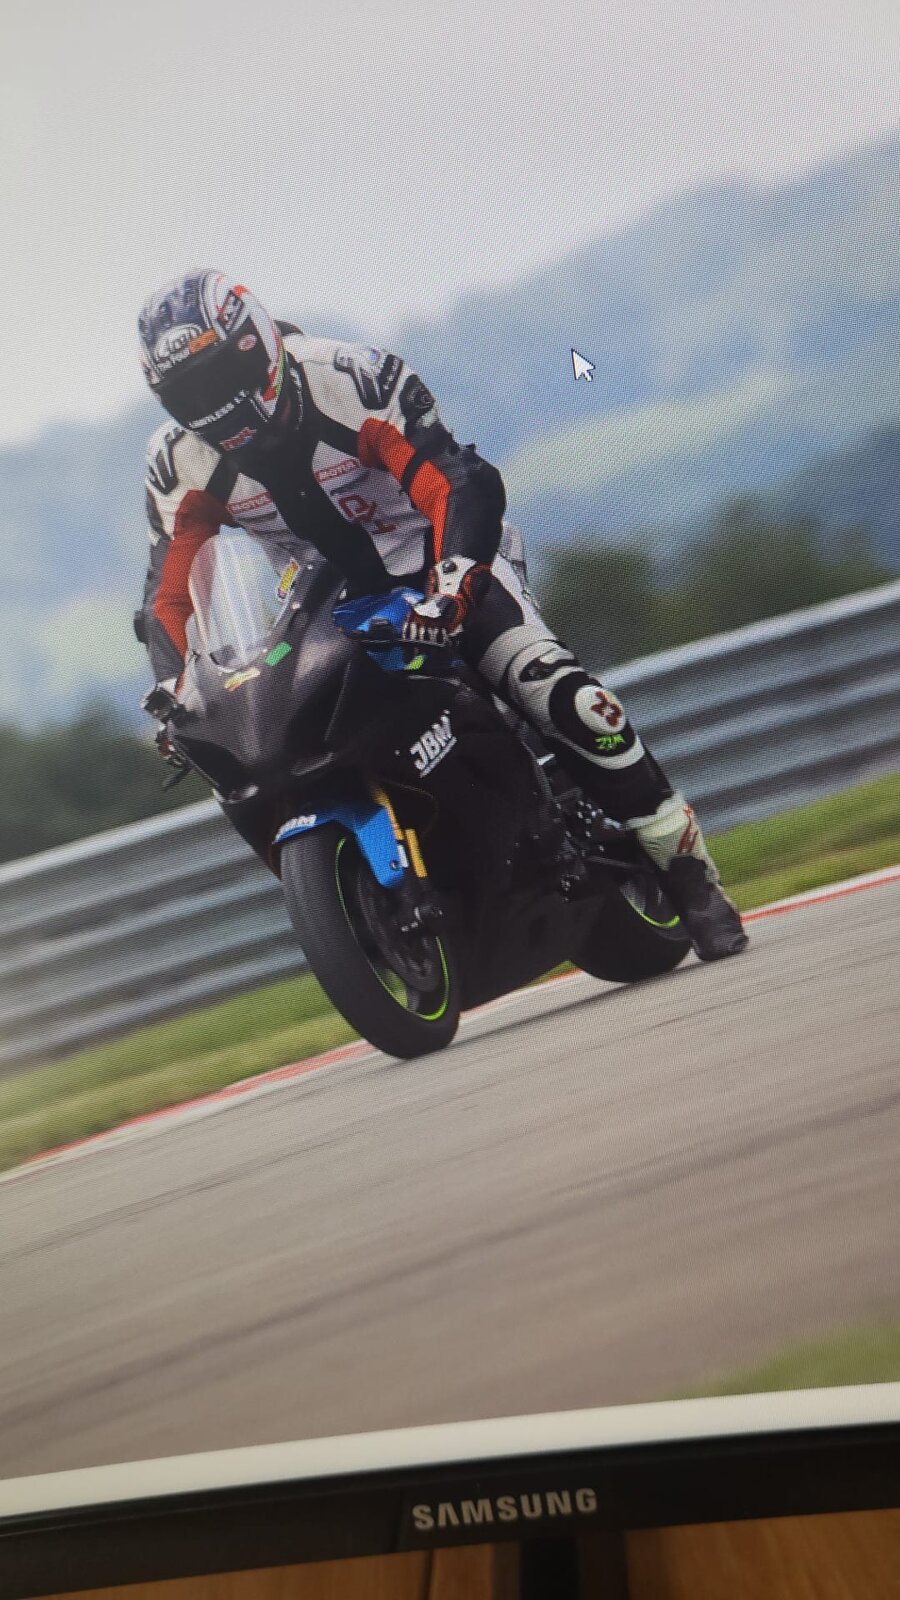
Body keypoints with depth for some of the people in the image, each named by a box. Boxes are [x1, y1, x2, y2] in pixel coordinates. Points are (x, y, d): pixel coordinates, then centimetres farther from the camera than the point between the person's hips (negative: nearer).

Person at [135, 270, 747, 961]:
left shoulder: (351, 379, -23)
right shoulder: (179, 463, -9)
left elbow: (458, 482, -31)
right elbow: (169, 593, -6)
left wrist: (452, 582, -48)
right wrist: (176, 697, -21)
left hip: (438, 567, -5)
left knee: (567, 698, -25)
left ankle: (690, 874, -15)